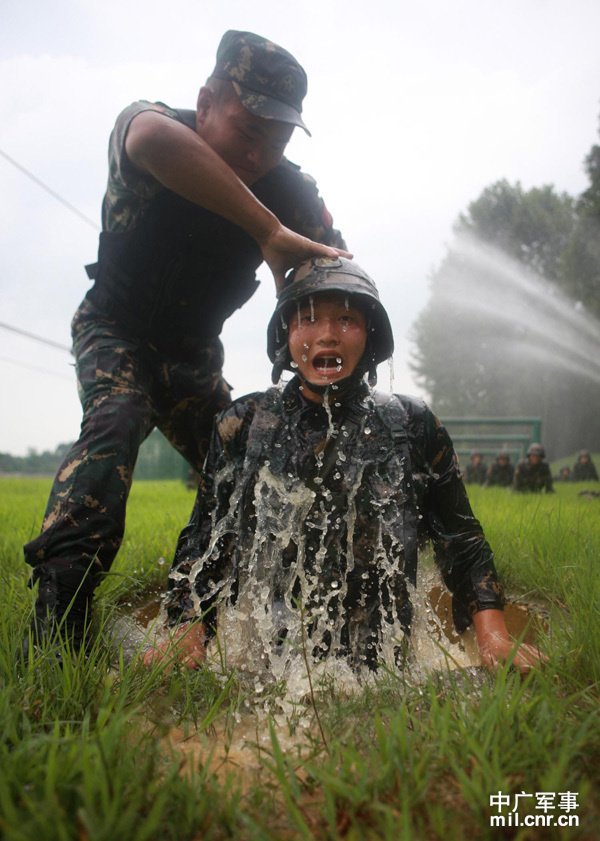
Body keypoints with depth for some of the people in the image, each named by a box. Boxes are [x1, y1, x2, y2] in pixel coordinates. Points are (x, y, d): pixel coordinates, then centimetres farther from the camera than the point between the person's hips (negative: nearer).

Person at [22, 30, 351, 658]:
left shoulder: (291, 191, -16)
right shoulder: (152, 124, -25)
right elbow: (153, 138, -51)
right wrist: (269, 233, -53)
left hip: (194, 351, 4)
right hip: (115, 330, -3)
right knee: (115, 421, -31)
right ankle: (58, 609, -34)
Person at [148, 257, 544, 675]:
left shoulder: (413, 426, 7)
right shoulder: (242, 424, 7)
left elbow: (462, 542, 10)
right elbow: (201, 544, 10)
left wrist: (495, 639, -4)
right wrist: (186, 633, -6)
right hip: (255, 668, 0)